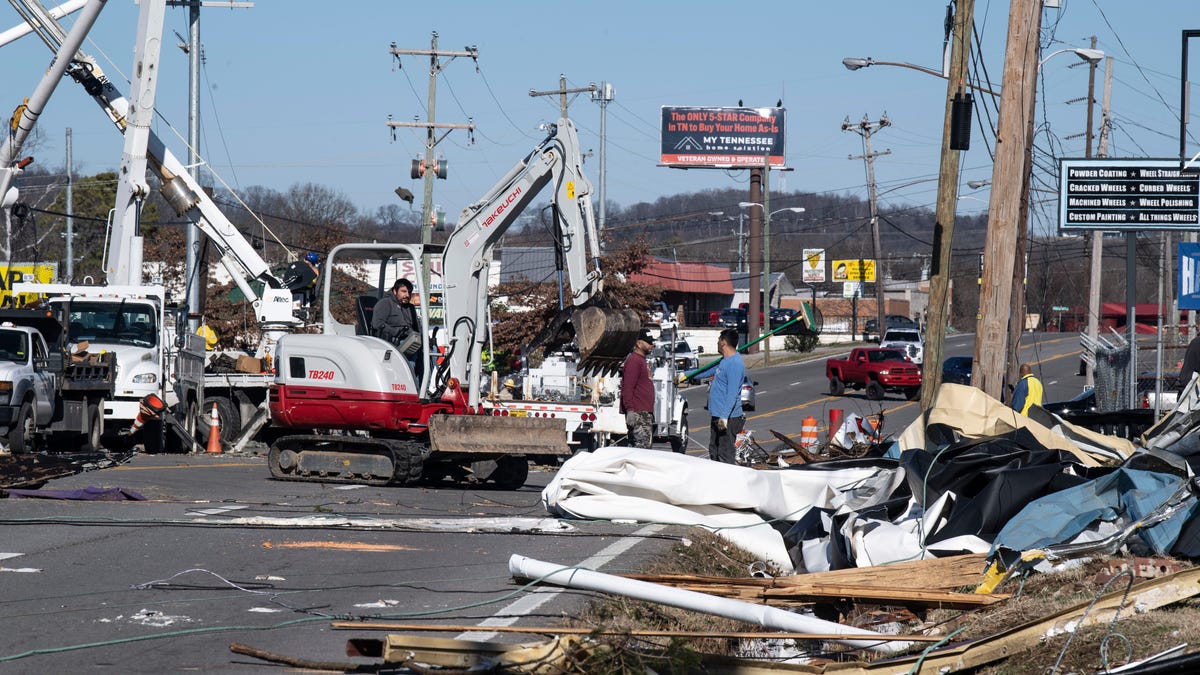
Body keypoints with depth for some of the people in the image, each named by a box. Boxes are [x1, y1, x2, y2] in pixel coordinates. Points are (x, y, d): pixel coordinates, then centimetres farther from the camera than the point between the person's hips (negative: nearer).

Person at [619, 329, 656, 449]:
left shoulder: (642, 360, 21)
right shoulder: (634, 360, -12)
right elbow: (627, 388, -20)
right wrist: (630, 410, -26)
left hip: (646, 413, 11)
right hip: (638, 414, -11)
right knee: (642, 445, -15)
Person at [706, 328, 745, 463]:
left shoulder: (735, 364, -20)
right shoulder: (724, 360, 12)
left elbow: (732, 393, -26)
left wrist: (724, 417, -31)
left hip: (728, 418, -11)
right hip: (717, 416, 11)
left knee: (725, 456, -9)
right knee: (714, 452, 17)